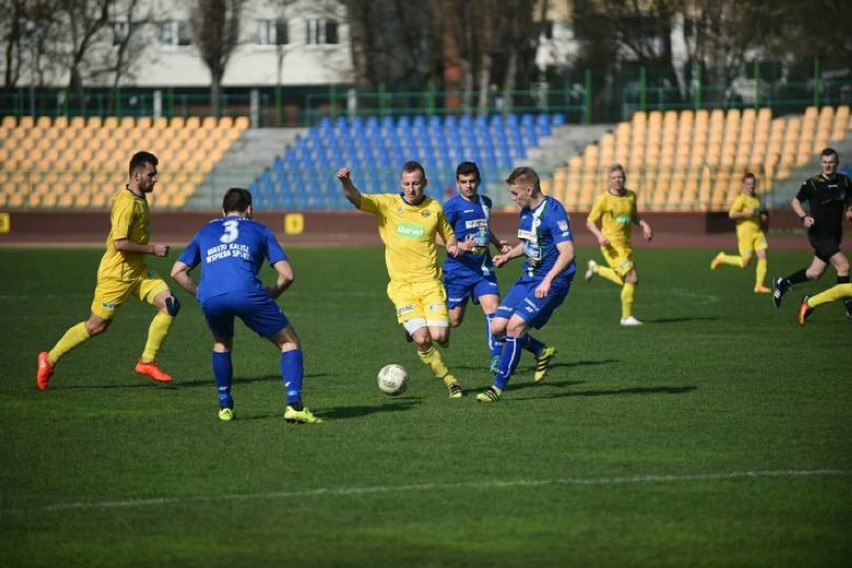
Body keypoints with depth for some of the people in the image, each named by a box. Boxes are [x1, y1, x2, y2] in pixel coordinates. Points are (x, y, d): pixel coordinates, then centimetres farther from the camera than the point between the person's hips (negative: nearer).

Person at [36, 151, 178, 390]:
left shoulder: (140, 199, 9)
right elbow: (119, 243, -27)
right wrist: (152, 249, -20)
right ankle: (50, 359, 16)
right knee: (96, 326, 0)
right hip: (117, 273, -9)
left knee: (170, 304, -8)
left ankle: (147, 361, 0)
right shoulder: (126, 203, -21)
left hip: (138, 271, 9)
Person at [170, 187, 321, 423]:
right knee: (289, 342, 11)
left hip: (210, 299, 3)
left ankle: (225, 406, 27)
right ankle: (294, 405, -5)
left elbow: (177, 272, 27)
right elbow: (287, 275, 16)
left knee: (222, 344, 34)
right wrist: (271, 293, 33)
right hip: (247, 293, -3)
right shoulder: (259, 230, 25)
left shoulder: (205, 232, 32)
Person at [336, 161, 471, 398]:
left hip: (430, 283, 1)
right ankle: (449, 381, 7)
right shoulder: (387, 204, -1)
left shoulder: (434, 208, 5)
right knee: (422, 339, -15)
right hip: (402, 286, -1)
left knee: (439, 336, -14)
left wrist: (454, 246, -2)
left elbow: (448, 236, 21)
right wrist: (346, 183, -36)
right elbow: (357, 199, -16)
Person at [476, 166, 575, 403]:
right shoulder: (526, 211, 9)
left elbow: (567, 252, -25)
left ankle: (499, 386, -11)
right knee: (498, 326, 2)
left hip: (551, 282, -9)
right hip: (528, 277, 9)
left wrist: (548, 281, -36)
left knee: (515, 325, -19)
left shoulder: (553, 211, -18)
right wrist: (508, 255, 9)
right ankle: (542, 351, 25)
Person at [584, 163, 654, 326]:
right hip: (612, 245, -7)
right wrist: (600, 235, -22)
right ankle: (627, 317, -2)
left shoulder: (631, 196, 6)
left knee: (625, 281, 12)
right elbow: (590, 221, -4)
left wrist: (644, 224, 2)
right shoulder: (604, 199, -10)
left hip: (626, 244, 7)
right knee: (632, 278, -15)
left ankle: (596, 269, 34)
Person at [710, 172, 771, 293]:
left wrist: (762, 217, 12)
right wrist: (746, 213, -23)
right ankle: (722, 258, 19)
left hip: (757, 232, 7)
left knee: (763, 256, -7)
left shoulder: (755, 200, 15)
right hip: (745, 232, -7)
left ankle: (759, 285, -2)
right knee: (746, 262, -4)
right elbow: (731, 214, -18)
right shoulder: (741, 199, -9)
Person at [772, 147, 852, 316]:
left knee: (815, 273, 11)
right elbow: (795, 202, 2)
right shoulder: (812, 183, -8)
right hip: (819, 232, -6)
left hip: (835, 234, 6)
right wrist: (804, 217, -15)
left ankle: (782, 283, 32)